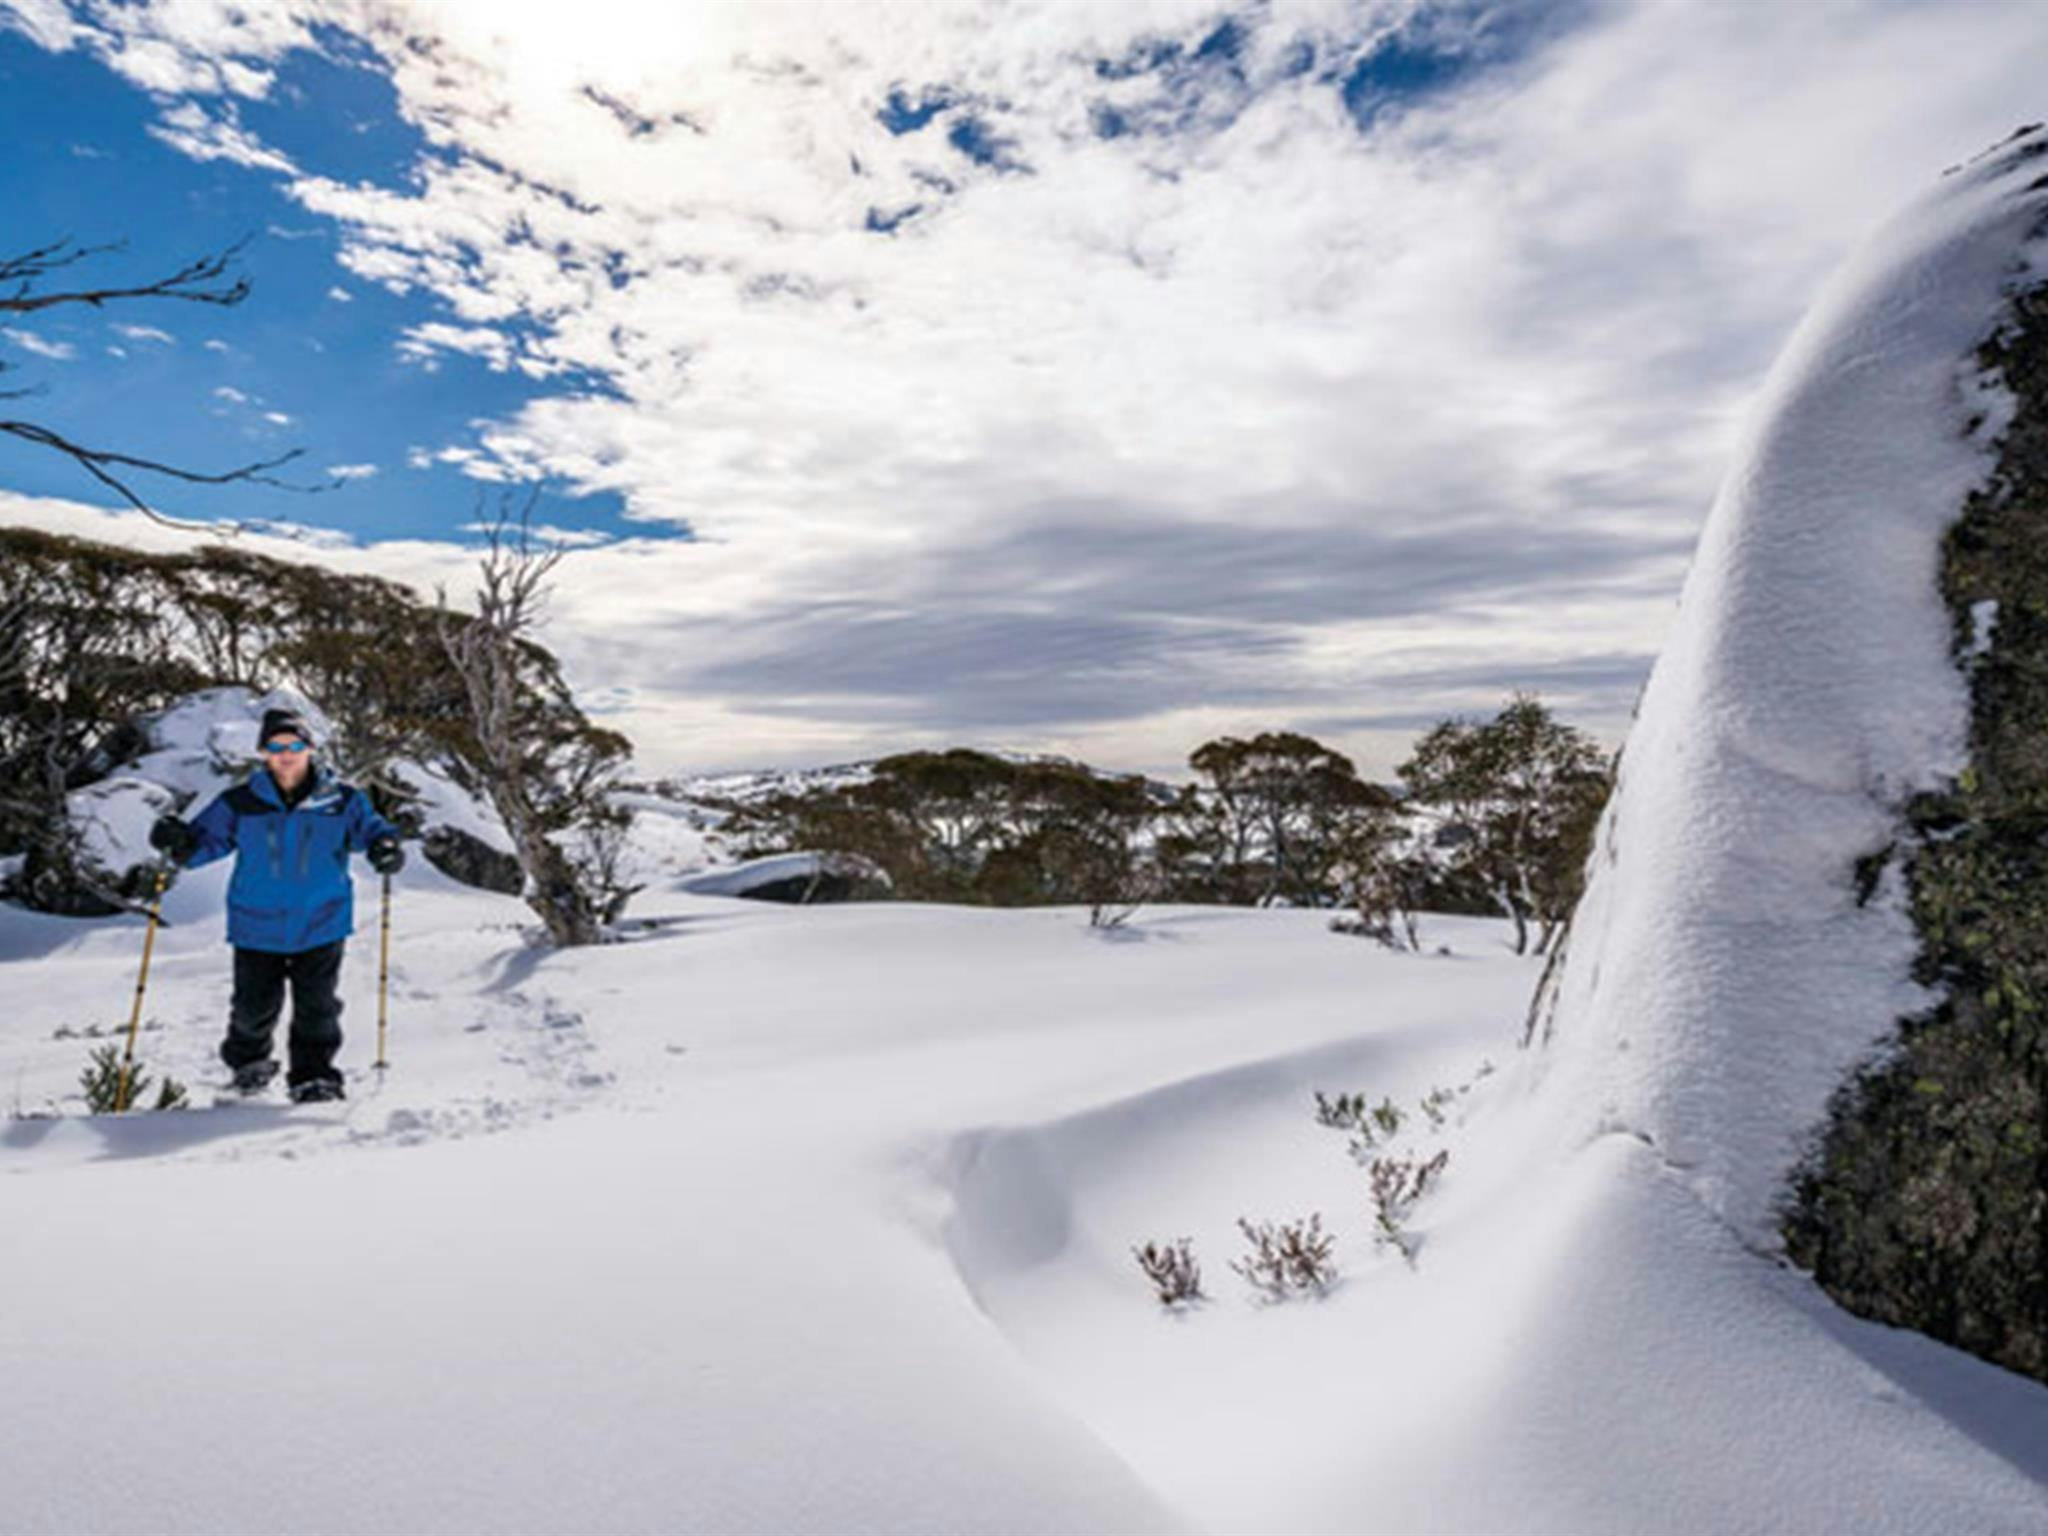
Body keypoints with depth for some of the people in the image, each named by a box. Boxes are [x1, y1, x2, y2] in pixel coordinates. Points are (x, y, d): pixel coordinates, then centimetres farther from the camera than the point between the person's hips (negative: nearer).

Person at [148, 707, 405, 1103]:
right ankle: (248, 1058, 41)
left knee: (316, 1006, -1)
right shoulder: (239, 804, -1)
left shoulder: (341, 801, -3)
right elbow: (207, 838, 4)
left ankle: (314, 1074, 13)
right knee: (255, 1006, 12)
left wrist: (384, 847, -21)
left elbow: (368, 827, 1)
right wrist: (181, 843, -17)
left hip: (321, 925, -1)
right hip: (257, 926, 1)